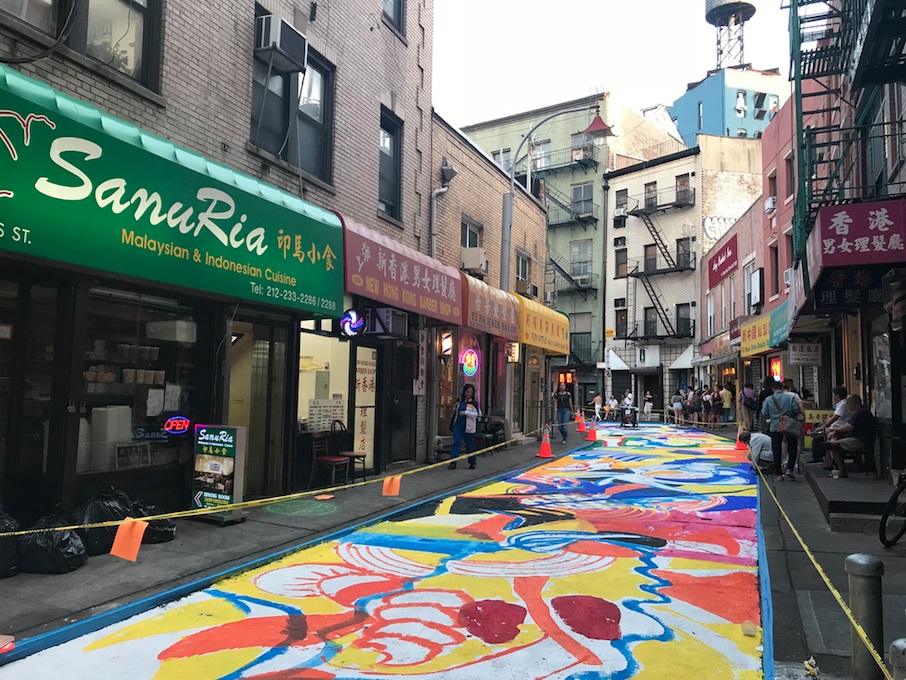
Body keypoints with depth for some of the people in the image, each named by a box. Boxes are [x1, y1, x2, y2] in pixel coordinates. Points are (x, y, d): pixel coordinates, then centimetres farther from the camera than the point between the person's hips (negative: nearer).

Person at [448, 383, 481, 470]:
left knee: (470, 446, 8)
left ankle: (472, 463, 23)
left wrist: (466, 413, -20)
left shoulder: (474, 402, -7)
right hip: (458, 426, 3)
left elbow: (478, 414, -13)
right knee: (456, 443, -5)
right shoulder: (459, 400, 8)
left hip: (468, 428, -3)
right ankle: (453, 463, -8)